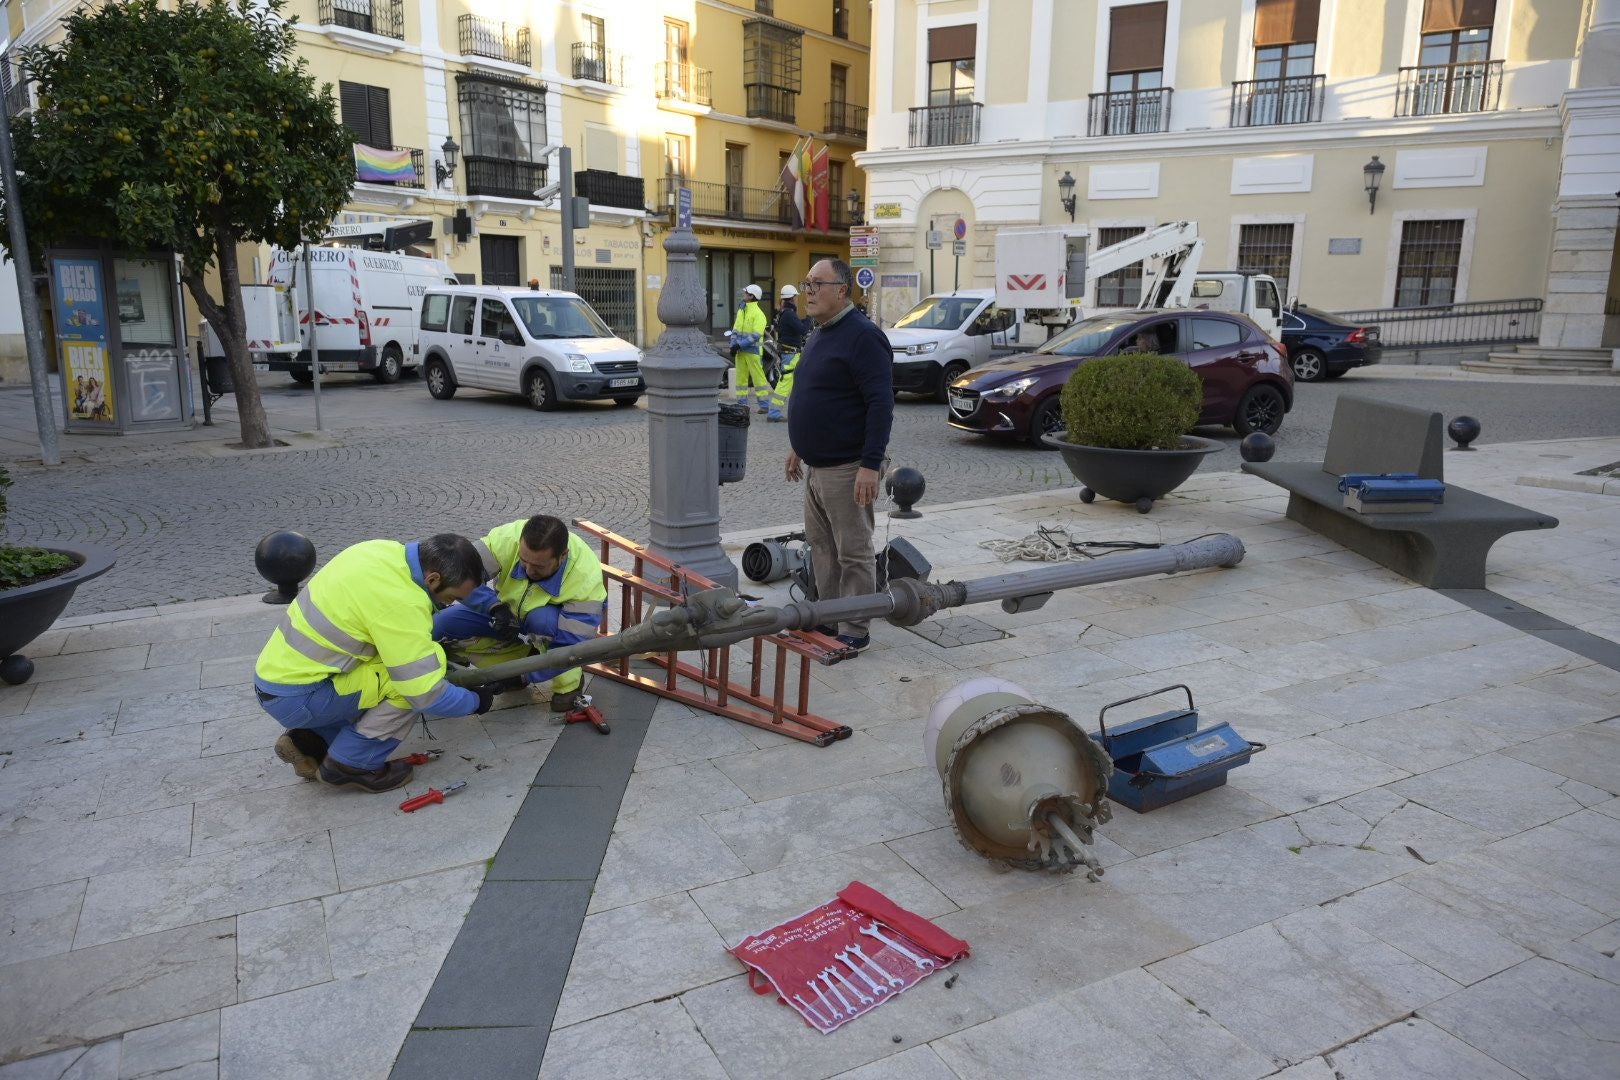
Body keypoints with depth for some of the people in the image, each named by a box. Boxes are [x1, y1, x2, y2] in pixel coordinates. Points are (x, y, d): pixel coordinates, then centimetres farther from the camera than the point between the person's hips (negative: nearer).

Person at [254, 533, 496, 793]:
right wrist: (475, 701, -4)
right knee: (415, 676, -16)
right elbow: (427, 695, -23)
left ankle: (310, 740, 13)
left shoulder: (384, 549, -3)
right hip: (294, 697, -9)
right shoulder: (401, 604, -27)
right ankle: (352, 765, -2)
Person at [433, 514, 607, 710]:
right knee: (439, 627, -14)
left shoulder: (586, 577, -34)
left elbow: (572, 643, -31)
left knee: (542, 620, -39)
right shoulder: (507, 538, -32)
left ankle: (568, 683, -12)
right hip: (505, 613, 4)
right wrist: (495, 607, -42)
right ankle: (527, 657, -1)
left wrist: (531, 680, -34)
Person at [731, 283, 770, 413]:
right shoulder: (741, 310, 14)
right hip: (740, 350, 8)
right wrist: (733, 344, 1)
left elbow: (756, 335, -18)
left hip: (753, 350, -8)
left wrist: (741, 345, -20)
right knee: (741, 376, 10)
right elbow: (735, 329, 16)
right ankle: (743, 403, 16)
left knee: (758, 377, -5)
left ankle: (764, 404, -2)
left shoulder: (758, 314, -11)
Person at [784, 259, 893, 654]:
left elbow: (881, 403, -21)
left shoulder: (863, 336, -16)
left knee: (853, 553, 0)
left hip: (845, 469, -10)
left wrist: (871, 464, -26)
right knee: (821, 546, 17)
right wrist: (798, 445, 25)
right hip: (815, 466, 10)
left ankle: (854, 632, 10)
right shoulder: (819, 334, 15)